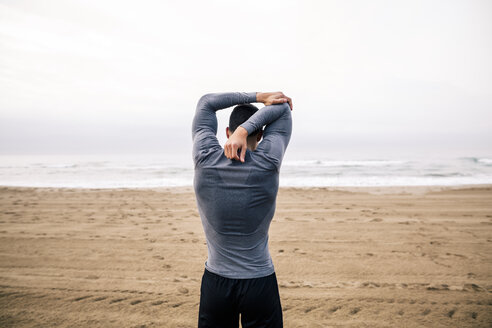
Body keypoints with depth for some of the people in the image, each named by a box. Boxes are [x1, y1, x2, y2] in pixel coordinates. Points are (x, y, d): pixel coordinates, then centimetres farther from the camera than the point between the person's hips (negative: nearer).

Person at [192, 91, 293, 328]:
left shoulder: (205, 161, -10)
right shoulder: (268, 163, -13)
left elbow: (206, 102, 5)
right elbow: (283, 108, 1)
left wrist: (257, 96, 3)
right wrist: (245, 130, -13)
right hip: (260, 283, -1)